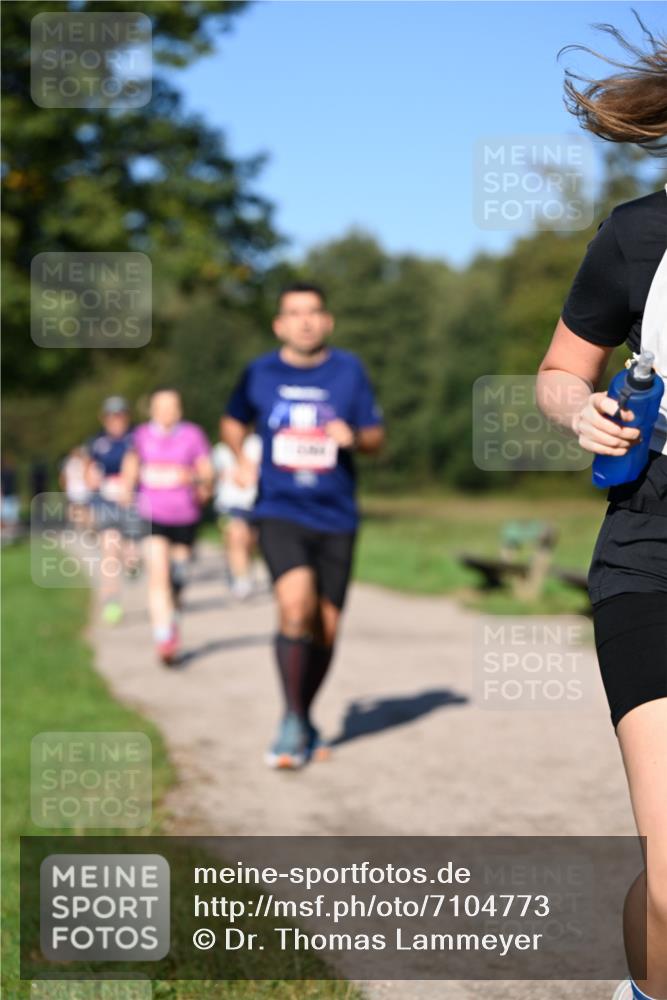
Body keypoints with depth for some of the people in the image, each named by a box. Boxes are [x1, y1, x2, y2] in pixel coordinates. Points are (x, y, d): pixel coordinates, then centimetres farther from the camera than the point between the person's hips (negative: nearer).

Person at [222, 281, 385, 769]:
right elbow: (234, 420, 22)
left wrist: (353, 437, -14)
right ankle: (292, 722, -13)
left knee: (326, 626, 6)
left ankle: (305, 720, 27)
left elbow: (376, 436, 8)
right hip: (280, 512, -2)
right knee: (296, 604, -23)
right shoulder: (260, 374, 3)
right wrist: (241, 459, 5)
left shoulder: (349, 370, 3)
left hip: (336, 516, 2)